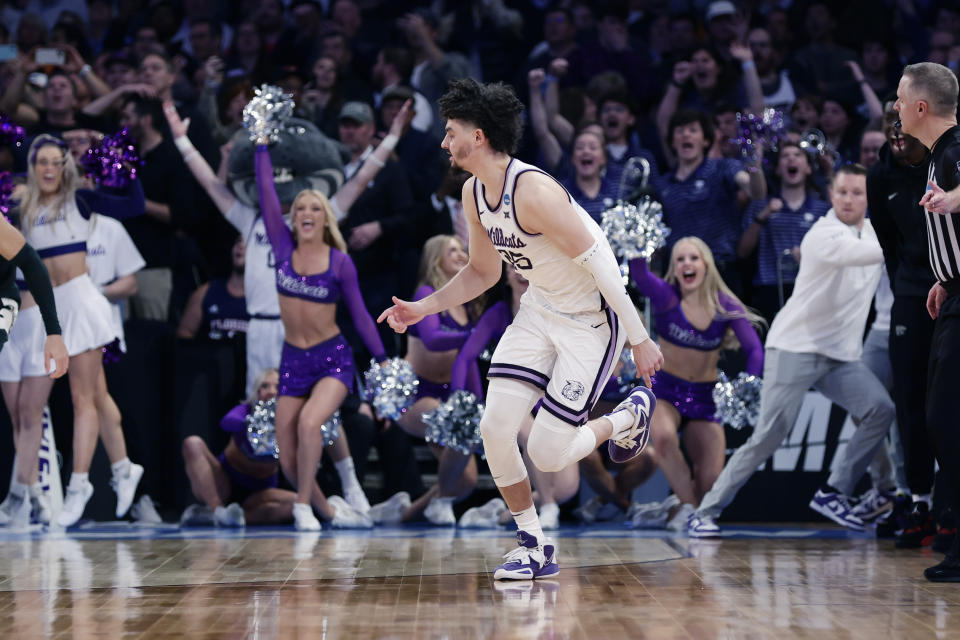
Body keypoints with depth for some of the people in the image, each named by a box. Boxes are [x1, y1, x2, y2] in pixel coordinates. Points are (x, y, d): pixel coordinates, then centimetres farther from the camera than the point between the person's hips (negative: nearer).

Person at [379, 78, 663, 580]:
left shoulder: (533, 191, -27)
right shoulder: (474, 194, 1)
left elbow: (599, 264, -25)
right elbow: (482, 272, 16)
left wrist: (639, 339, -22)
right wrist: (425, 308, 3)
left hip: (593, 319, -8)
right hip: (541, 310, 8)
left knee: (547, 454, -9)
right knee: (495, 426, -8)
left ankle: (630, 416, 21)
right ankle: (534, 545, 8)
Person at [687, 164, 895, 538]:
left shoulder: (874, 231, 9)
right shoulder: (824, 235, -15)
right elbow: (862, 253, -32)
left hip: (842, 356, 7)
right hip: (796, 348, -7)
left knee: (881, 410, -15)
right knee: (771, 433, -15)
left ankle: (833, 494, -3)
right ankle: (706, 512, -7)